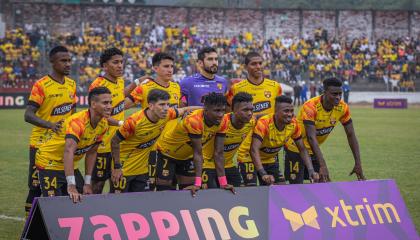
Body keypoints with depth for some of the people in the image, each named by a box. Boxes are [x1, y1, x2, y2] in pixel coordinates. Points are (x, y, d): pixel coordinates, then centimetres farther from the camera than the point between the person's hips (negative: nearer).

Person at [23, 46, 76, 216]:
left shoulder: (71, 84, 8)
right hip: (41, 143, -6)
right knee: (37, 187, -2)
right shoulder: (41, 85, -13)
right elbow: (28, 115, -20)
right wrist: (50, 125, -34)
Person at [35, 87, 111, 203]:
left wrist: (87, 183, 1)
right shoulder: (77, 122, -32)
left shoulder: (103, 124, -7)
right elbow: (69, 151, -45)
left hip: (70, 165, 8)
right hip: (49, 163, -8)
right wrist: (71, 186, -53)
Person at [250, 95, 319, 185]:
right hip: (255, 161, -5)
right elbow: (254, 150, -41)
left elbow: (302, 149, -5)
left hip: (271, 160, 5)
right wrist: (263, 174, -52)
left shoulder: (293, 124, -15)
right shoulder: (264, 123, -33)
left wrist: (311, 171, -19)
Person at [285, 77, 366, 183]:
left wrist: (358, 164, -11)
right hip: (296, 149, -6)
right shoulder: (311, 107, -30)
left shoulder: (343, 108, -13)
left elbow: (351, 135, -6)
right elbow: (311, 138, -37)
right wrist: (323, 166, -44)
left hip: (314, 150, 6)